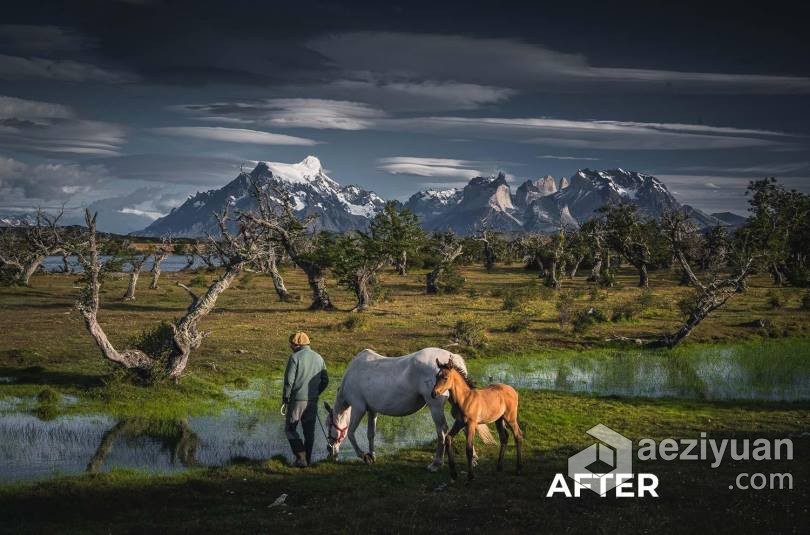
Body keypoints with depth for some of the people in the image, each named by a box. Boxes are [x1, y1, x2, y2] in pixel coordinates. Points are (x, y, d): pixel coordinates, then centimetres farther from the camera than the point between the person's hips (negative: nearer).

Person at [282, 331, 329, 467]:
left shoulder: (295, 357, -11)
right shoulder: (319, 358, 8)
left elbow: (288, 381, -14)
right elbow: (325, 381, 9)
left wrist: (285, 400, -7)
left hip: (297, 400, -5)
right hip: (313, 401, 6)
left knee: (290, 429, 7)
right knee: (309, 431, 14)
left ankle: (301, 457, -2)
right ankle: (307, 459, 19)